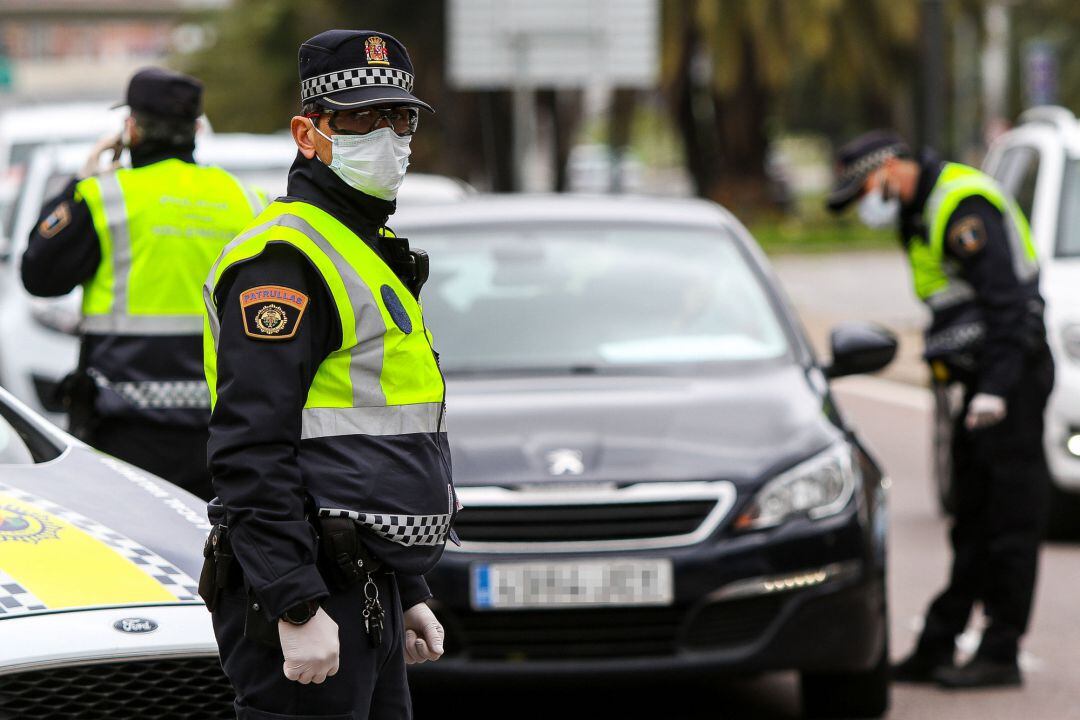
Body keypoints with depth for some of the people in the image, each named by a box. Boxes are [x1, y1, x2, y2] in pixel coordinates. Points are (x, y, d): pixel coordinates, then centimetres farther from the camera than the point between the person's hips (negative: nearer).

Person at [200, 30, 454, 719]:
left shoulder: (373, 253, 21)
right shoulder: (286, 256, -12)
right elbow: (251, 452, -20)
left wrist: (409, 595, 25)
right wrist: (297, 608, -25)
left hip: (368, 597, 10)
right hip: (305, 601, -10)